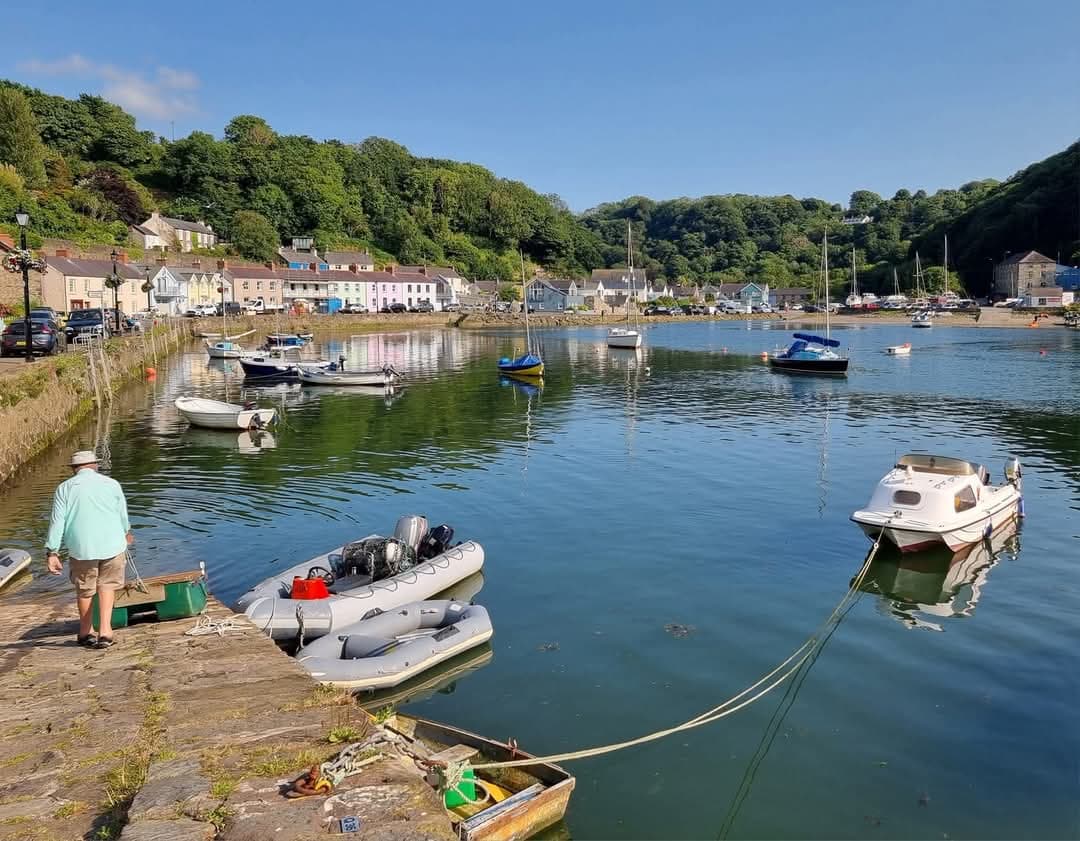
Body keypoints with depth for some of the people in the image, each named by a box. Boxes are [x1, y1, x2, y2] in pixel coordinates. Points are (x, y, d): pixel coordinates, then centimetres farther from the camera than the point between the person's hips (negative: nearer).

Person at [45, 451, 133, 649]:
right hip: (112, 544, 0)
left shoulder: (64, 489, 3)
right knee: (107, 586, 13)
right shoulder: (112, 484, 6)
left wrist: (53, 552, 1)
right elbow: (123, 516, 13)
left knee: (84, 590, 16)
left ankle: (86, 633, 31)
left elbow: (57, 522, -2)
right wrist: (126, 533, 33)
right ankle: (105, 630, 1)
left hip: (81, 548, 0)